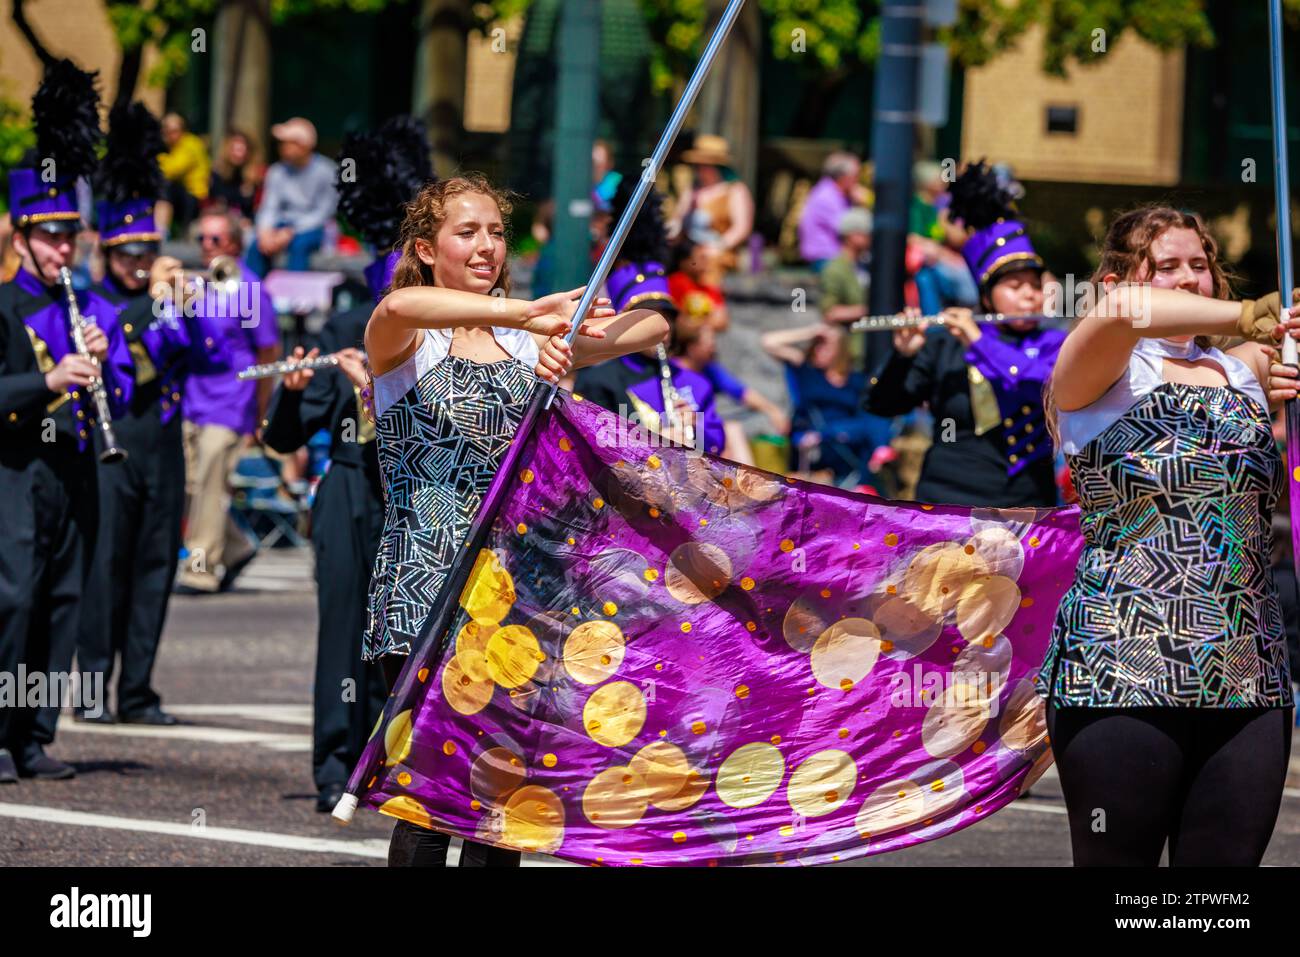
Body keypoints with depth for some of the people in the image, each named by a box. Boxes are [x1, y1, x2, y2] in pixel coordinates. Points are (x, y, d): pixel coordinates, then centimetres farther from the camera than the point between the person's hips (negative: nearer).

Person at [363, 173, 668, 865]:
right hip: (424, 597, -5)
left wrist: (572, 341, -18)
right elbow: (399, 308, -26)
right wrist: (526, 313, -36)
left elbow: (652, 326, 3)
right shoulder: (404, 343, 0)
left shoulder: (526, 342, 13)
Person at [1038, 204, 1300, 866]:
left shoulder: (1246, 370, 15)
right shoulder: (1104, 375, 1)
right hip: (1122, 679, -4)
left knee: (1228, 861, 1)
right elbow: (1117, 311, -22)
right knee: (1119, 861, -2)